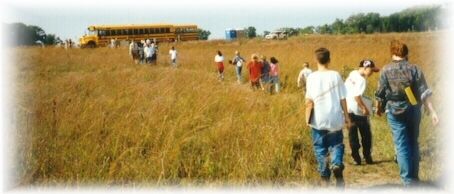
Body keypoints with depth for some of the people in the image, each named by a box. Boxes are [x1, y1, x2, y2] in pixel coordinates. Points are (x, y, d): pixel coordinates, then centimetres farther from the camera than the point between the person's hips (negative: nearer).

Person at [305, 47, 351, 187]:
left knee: (320, 149, 10)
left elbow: (309, 101, -6)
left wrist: (307, 117, 6)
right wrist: (346, 116, 9)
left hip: (319, 120, -1)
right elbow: (342, 99, 0)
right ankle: (337, 164, -9)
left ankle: (325, 177, 11)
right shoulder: (336, 75, -2)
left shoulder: (312, 77, -5)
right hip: (335, 118, 1)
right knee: (336, 144, 17)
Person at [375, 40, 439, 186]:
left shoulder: (386, 70, -4)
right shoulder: (414, 69, -2)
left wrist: (379, 108, 18)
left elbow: (380, 93, 0)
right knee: (413, 143, 17)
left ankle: (408, 180, -3)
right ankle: (414, 176, 25)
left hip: (395, 111, -2)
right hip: (413, 109, 2)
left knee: (401, 146, 1)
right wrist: (432, 112, -8)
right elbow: (424, 92, -8)